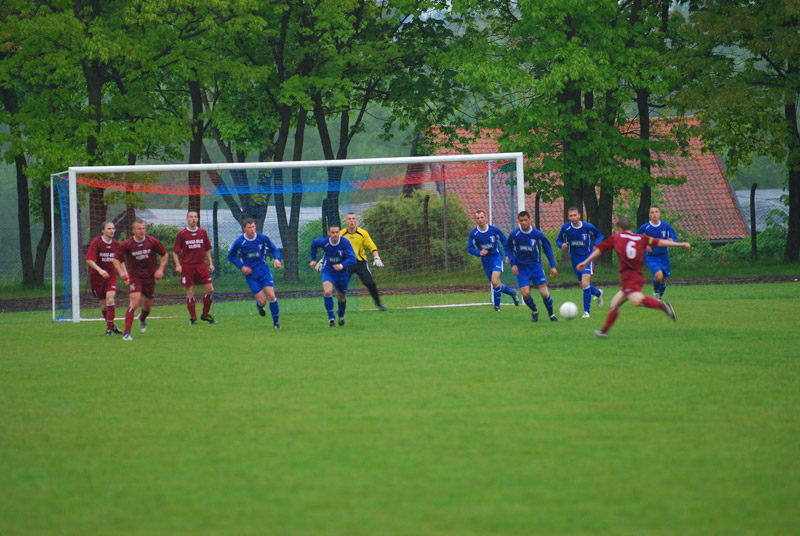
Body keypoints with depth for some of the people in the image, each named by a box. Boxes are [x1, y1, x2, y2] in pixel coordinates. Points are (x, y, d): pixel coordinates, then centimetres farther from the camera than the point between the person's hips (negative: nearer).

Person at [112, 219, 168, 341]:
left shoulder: (152, 242, -6)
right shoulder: (126, 244, -11)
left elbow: (164, 255, 7)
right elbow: (116, 259, 0)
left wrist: (160, 269, -5)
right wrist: (121, 272, -16)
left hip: (149, 277, 3)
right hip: (134, 276, -3)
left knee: (147, 306, 12)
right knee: (134, 302, -22)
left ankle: (142, 319, 51)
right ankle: (126, 333, -24)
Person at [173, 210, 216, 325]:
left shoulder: (202, 232, 8)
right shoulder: (182, 234, -1)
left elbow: (207, 250, 16)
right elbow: (175, 252, 2)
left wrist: (210, 263, 8)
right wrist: (178, 265, -11)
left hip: (201, 265, 3)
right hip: (187, 266, -3)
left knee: (210, 289, -3)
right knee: (190, 292, -3)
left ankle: (205, 314, 14)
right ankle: (193, 318, 7)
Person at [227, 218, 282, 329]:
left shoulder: (263, 238, -5)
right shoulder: (239, 242, -8)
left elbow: (274, 250, 7)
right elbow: (230, 256, 5)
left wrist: (277, 259, -14)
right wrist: (241, 267, -9)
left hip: (263, 269, 1)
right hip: (250, 273, -1)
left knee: (271, 295, -13)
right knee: (262, 301, -8)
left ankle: (276, 322, 2)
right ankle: (259, 306, 31)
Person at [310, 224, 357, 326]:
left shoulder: (345, 242, -23)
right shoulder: (323, 242, -16)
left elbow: (352, 258, -29)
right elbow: (314, 243, 8)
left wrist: (342, 265, -47)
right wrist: (313, 259, 16)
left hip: (341, 272, 0)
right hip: (328, 271, 0)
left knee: (341, 298, 14)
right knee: (327, 292, -26)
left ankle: (341, 314, 46)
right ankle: (331, 317, -16)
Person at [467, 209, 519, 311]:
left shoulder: (494, 230, -9)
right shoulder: (473, 233, -7)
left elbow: (504, 242, 6)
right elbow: (470, 248, -2)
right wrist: (479, 253, -21)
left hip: (496, 257, -3)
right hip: (485, 260, 3)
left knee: (495, 282, -21)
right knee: (497, 285, 9)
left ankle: (497, 305, -6)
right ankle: (512, 293, 37)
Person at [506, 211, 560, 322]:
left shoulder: (537, 234, -8)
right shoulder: (514, 235, -8)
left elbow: (548, 249, 4)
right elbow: (508, 249, 6)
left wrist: (552, 266, 0)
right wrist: (513, 264, -7)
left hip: (535, 266, 0)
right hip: (521, 268, 0)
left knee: (544, 293, -7)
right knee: (525, 294, -13)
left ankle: (551, 314, 17)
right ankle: (534, 311, 17)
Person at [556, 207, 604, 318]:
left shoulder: (588, 227, -12)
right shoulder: (565, 228, -9)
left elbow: (599, 235, 6)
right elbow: (558, 241, 4)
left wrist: (596, 244, -14)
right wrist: (562, 245, -20)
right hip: (575, 258, 4)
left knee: (585, 284, -17)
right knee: (583, 285, 14)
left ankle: (587, 311, -6)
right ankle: (598, 293, 47)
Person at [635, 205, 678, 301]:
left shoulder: (665, 226, -3)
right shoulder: (645, 227, -8)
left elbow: (674, 236, 7)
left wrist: (672, 240, -18)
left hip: (663, 256, 3)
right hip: (651, 257, -3)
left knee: (663, 280, 8)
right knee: (659, 276, -23)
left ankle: (659, 297, 33)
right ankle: (655, 292, 7)